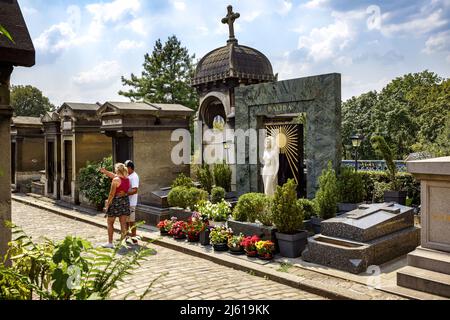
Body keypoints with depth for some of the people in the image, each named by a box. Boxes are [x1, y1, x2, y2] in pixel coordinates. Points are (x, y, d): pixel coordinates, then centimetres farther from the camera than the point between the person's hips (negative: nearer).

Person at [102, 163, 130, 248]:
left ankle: (110, 243, 13)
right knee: (123, 223, 7)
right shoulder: (127, 179, 5)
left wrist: (107, 204, -6)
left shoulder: (116, 179, -15)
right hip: (125, 200, 6)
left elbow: (112, 194, -15)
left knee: (110, 223, 9)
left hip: (116, 201, -6)